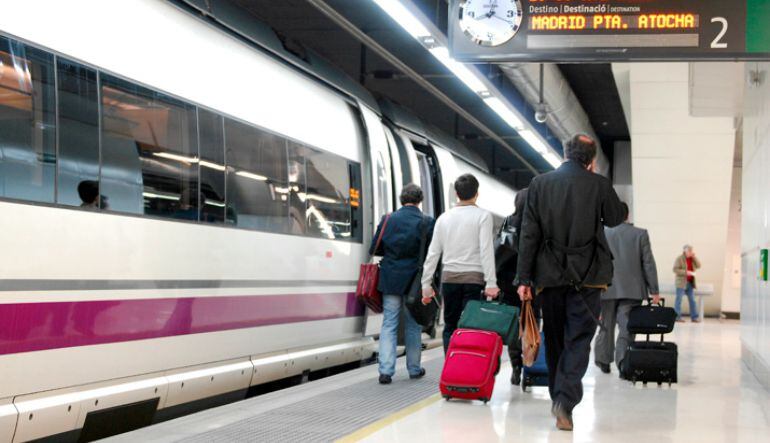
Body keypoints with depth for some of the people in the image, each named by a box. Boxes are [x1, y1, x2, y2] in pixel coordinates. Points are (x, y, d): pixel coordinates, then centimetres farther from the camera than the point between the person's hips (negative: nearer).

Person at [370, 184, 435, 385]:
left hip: (390, 280, 1)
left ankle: (385, 370, -5)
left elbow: (374, 249, 3)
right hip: (414, 281, -1)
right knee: (413, 326, 12)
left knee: (389, 324, 4)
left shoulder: (387, 220, 0)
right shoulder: (426, 222, -7)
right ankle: (414, 368, 21)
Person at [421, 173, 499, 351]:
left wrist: (426, 284, 11)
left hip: (449, 277, 3)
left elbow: (433, 253, 8)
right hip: (474, 277, -3)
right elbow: (486, 250, -11)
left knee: (450, 327, 9)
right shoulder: (482, 216, -3)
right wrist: (491, 283, -13)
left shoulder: (444, 218, 9)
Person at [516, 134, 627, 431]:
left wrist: (524, 278, 1)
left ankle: (558, 397, 22)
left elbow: (529, 234, -1)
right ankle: (565, 400, -18)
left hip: (549, 276, 2)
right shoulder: (598, 185, -4)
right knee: (578, 339, -2)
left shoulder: (540, 184, 2)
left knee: (554, 340, 14)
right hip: (586, 277, -2)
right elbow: (615, 218, 15)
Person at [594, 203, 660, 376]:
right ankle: (623, 361, -16)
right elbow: (648, 264, -1)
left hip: (607, 289, 1)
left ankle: (604, 360, 24)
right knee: (627, 327, -1)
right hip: (632, 290, -1)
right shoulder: (640, 234, -1)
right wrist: (654, 290, 2)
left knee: (607, 326, 15)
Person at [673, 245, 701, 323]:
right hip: (681, 283, -6)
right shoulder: (679, 259, -6)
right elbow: (675, 269, -12)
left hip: (690, 283, 6)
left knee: (692, 300, 5)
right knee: (679, 299, -4)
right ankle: (677, 316, -1)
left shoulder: (692, 259, 14)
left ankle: (694, 317, 7)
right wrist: (686, 272, -19)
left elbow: (698, 266, 5)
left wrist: (694, 257, -3)